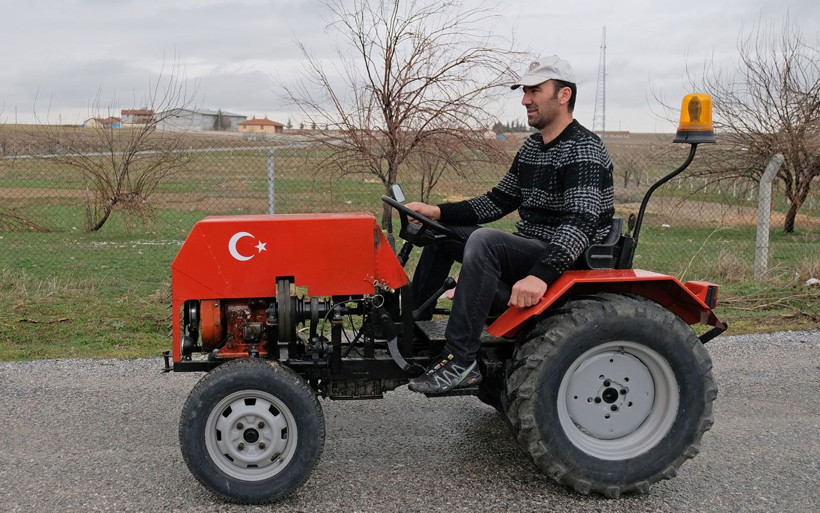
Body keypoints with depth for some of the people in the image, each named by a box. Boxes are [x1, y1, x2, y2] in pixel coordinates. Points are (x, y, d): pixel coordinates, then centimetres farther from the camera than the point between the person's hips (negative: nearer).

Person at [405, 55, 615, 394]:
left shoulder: (584, 151, -16)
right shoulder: (532, 148, 13)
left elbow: (580, 223, -29)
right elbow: (497, 202, 15)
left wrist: (541, 275, -43)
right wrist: (438, 212, 2)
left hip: (566, 260, -10)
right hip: (529, 249, 10)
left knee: (483, 240, -33)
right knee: (442, 232, 8)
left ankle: (460, 361, -33)